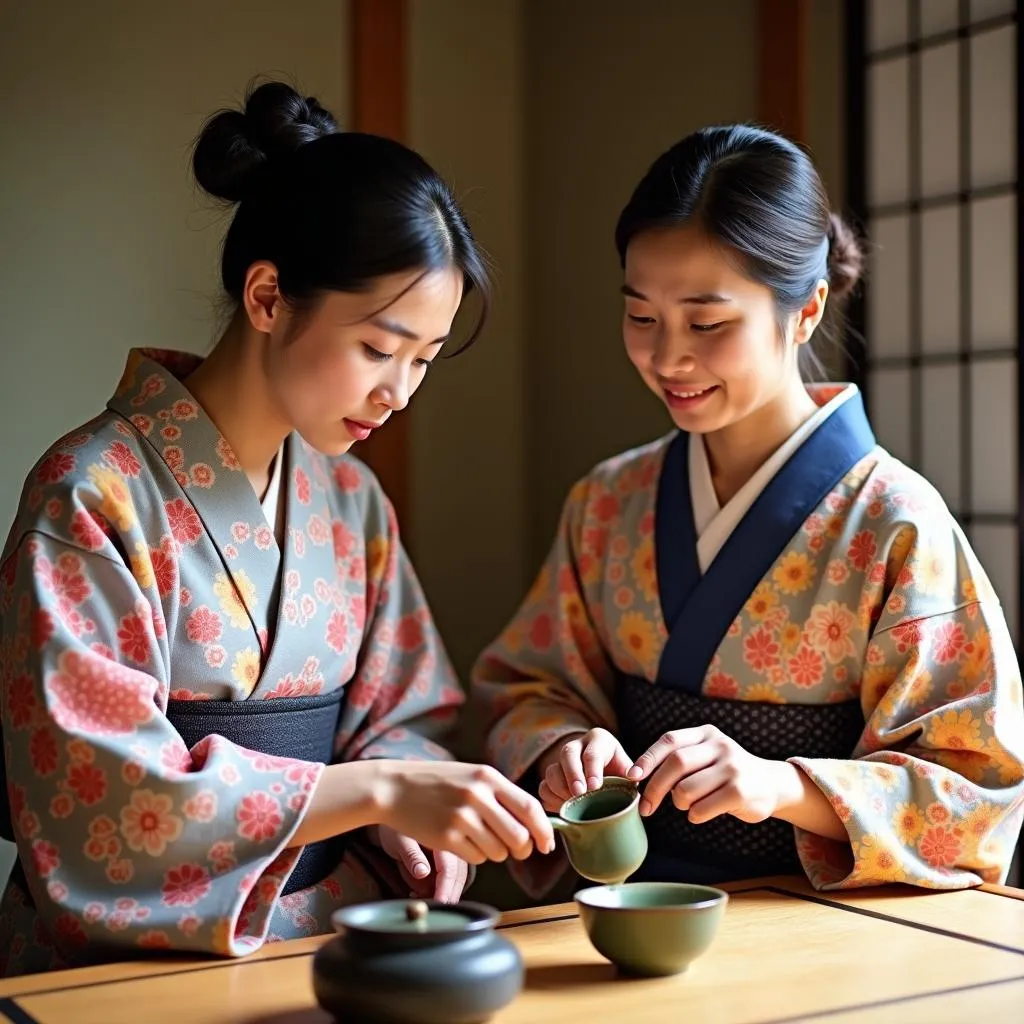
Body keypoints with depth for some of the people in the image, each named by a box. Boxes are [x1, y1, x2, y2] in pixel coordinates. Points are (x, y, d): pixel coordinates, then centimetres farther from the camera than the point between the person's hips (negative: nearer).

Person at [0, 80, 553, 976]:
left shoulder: (350, 498, 8)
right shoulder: (91, 496, -11)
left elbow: (410, 722, 12)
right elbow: (97, 793, -18)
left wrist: (393, 810, -11)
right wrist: (376, 788, -24)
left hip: (331, 933, 6)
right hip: (136, 956, -5)